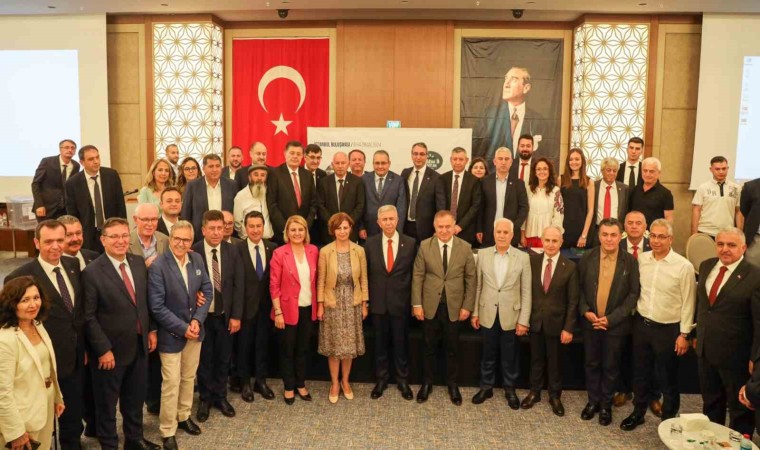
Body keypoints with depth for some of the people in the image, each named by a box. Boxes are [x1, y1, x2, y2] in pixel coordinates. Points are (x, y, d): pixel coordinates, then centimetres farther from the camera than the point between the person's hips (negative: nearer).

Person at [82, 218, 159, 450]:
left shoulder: (139, 263, 1)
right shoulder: (92, 272, -18)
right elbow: (89, 317, -17)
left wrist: (151, 329, 8)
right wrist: (103, 350, -17)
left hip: (139, 346, 6)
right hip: (110, 351, -5)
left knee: (135, 398, 22)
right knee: (107, 403, 14)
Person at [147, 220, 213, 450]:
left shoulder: (197, 259, -2)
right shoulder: (158, 266, -19)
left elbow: (207, 290, 2)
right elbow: (157, 306, -20)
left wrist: (197, 320, -11)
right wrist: (182, 328, -19)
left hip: (194, 329, 5)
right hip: (171, 334, -5)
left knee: (189, 378, 19)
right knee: (171, 384, 3)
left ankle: (184, 416, 38)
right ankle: (168, 431, 19)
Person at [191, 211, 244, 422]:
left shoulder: (232, 251, -3)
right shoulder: (193, 252, -12)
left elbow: (238, 285, -2)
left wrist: (236, 316, -5)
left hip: (225, 315, 2)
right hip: (202, 315, -2)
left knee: (223, 358, 14)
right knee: (204, 359, 12)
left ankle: (220, 396, 31)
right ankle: (205, 398, 29)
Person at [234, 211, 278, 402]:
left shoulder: (272, 248, -2)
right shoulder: (237, 249, -10)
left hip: (266, 305, 3)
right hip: (246, 305, -2)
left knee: (263, 343, 14)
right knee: (244, 344, 12)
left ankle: (261, 381, 30)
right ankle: (245, 383, 28)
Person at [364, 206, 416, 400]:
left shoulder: (410, 243, -4)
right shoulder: (370, 244, 0)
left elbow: (414, 273, 1)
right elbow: (366, 274, 5)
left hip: (401, 302, -1)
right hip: (378, 302, 1)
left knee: (401, 343, 10)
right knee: (380, 343, 13)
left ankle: (403, 380, 27)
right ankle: (381, 379, 28)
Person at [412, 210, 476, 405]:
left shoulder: (465, 248, -4)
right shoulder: (424, 246, -4)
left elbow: (470, 279, -1)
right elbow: (417, 276, -3)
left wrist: (467, 306, -4)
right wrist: (416, 304, -6)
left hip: (454, 307, 0)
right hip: (430, 306, 0)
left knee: (453, 349, 13)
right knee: (429, 347, 13)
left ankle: (453, 385, 29)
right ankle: (427, 383, 29)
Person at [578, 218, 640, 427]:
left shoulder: (630, 261, -9)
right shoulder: (587, 258, -3)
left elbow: (633, 294, -8)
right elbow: (579, 288, 4)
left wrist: (611, 318, -14)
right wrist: (585, 311, -10)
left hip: (615, 324, -2)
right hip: (590, 321, 2)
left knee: (610, 367, 11)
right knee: (592, 364, 14)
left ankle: (606, 405, 28)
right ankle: (593, 401, 32)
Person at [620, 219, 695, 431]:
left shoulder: (683, 266, -15)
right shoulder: (641, 259, -2)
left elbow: (688, 303, -10)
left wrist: (684, 334, -9)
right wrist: (636, 318, 8)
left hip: (667, 329, -4)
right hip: (641, 324, 4)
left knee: (668, 378, 13)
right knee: (640, 372, 18)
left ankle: (669, 418, 32)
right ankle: (638, 412, 35)